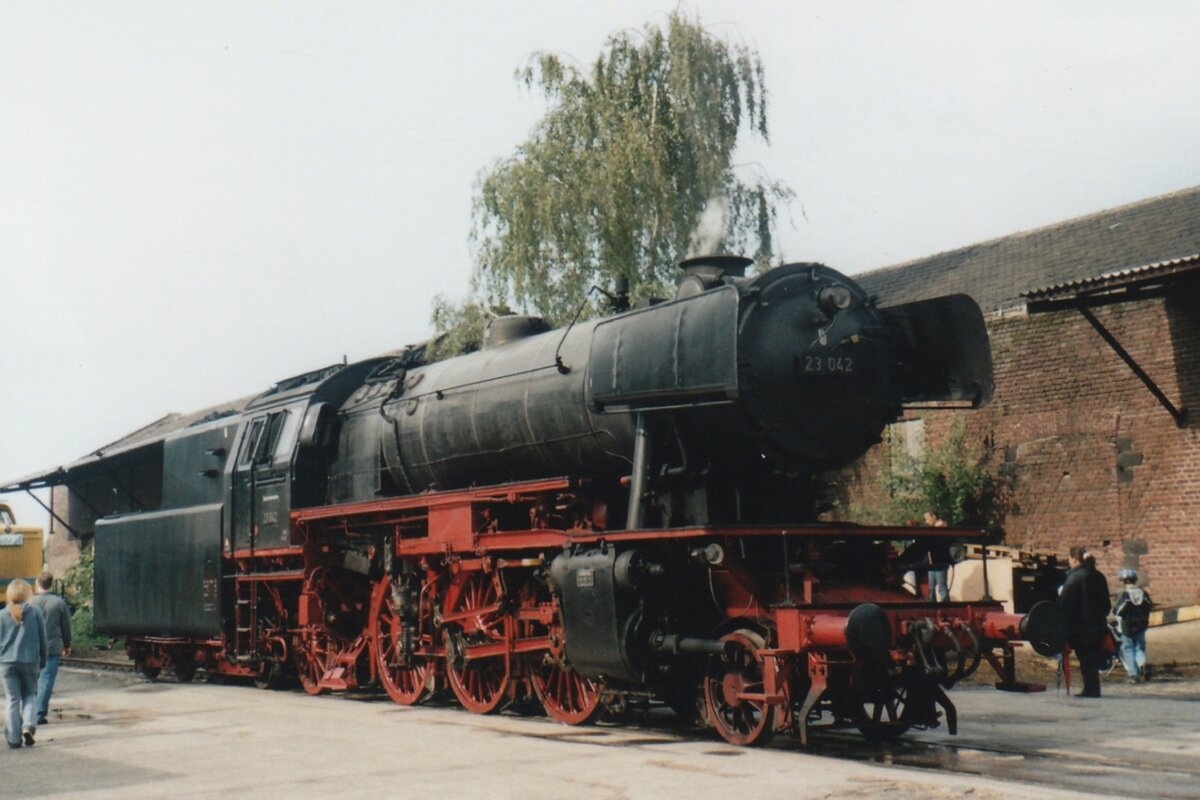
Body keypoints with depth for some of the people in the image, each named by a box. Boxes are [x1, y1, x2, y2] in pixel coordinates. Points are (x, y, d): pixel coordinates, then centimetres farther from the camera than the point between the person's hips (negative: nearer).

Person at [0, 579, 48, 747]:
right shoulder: (35, 612, -2)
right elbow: (42, 639, 3)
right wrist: (42, 662, 12)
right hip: (30, 661, -1)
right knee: (30, 695, 15)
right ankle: (28, 726, -6)